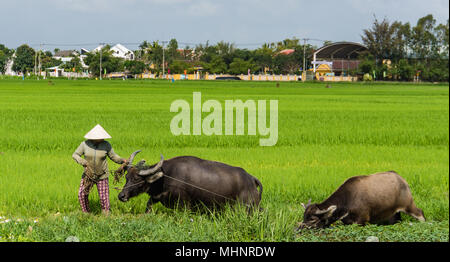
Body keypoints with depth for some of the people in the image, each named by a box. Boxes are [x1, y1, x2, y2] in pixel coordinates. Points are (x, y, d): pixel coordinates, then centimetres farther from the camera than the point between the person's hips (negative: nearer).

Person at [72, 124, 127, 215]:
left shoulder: (106, 145, -8)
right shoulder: (85, 144, -9)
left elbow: (114, 156, 1)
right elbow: (75, 155, -2)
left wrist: (122, 160, -18)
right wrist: (82, 161, -20)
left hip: (102, 176, -1)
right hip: (88, 175, 1)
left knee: (104, 197, -4)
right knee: (82, 194, -2)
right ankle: (86, 214, 18)